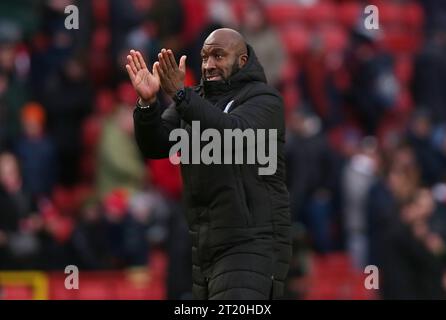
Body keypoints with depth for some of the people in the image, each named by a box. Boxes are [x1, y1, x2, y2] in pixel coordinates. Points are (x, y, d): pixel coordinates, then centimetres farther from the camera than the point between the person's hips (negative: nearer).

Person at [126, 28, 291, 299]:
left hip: (252, 246, -8)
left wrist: (179, 94, -38)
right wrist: (148, 101, -22)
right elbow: (155, 144, -2)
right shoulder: (195, 102, 12)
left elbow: (233, 133, -27)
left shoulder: (264, 100, -6)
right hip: (208, 247, 8)